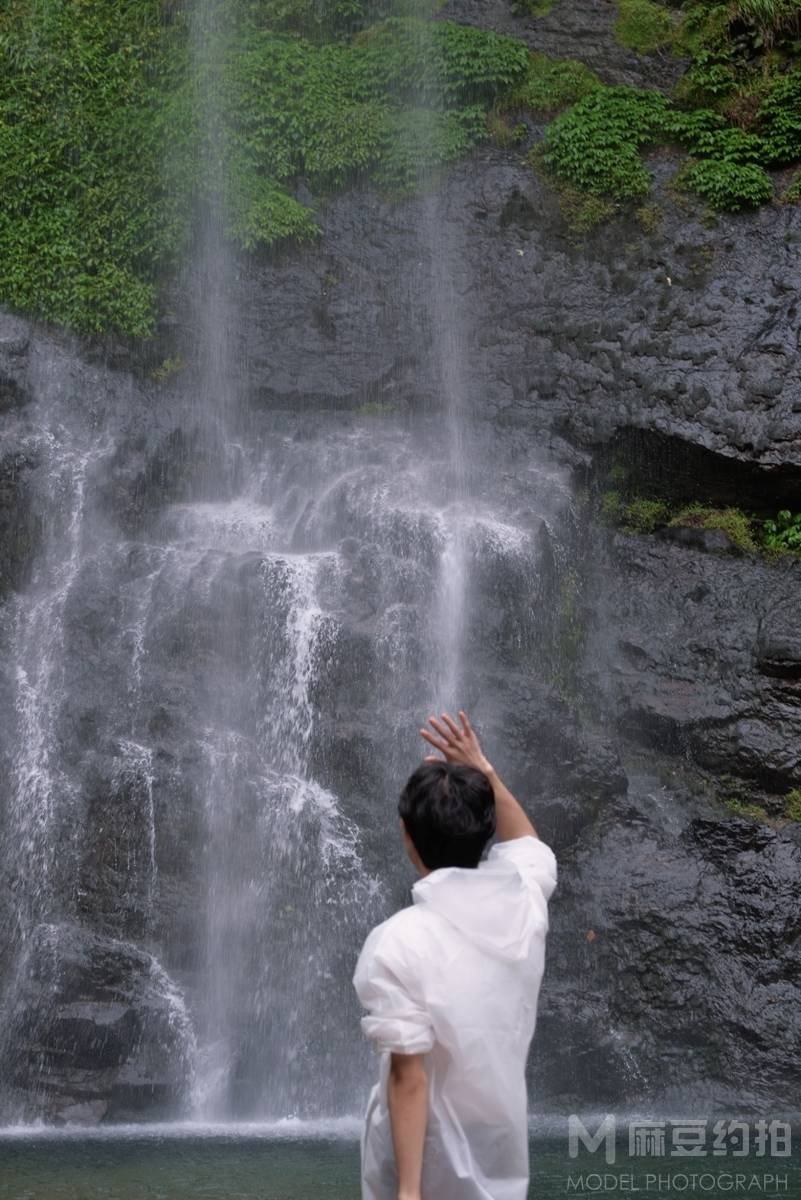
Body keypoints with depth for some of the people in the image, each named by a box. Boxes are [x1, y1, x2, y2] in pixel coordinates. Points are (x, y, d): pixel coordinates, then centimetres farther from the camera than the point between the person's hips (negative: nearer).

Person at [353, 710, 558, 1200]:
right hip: (501, 1141, 5)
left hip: (427, 1153, -5)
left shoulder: (399, 942, -23)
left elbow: (409, 1076, -22)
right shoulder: (524, 900, -8)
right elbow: (529, 842, 18)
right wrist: (483, 773, 15)